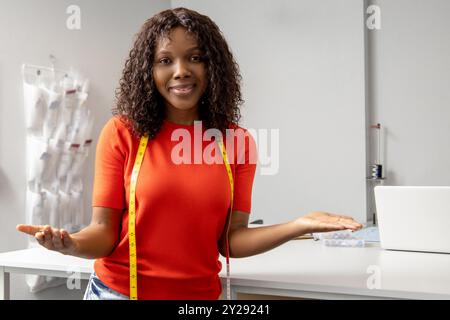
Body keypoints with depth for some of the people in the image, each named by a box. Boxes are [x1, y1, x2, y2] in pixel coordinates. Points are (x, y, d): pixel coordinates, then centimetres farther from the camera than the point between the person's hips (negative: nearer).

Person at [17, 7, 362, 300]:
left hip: (201, 292, 2)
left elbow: (231, 240, -4)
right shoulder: (122, 132, -9)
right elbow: (105, 231, -7)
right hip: (119, 288, -1)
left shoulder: (237, 141, -3)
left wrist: (299, 226, -18)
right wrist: (72, 244, -28)